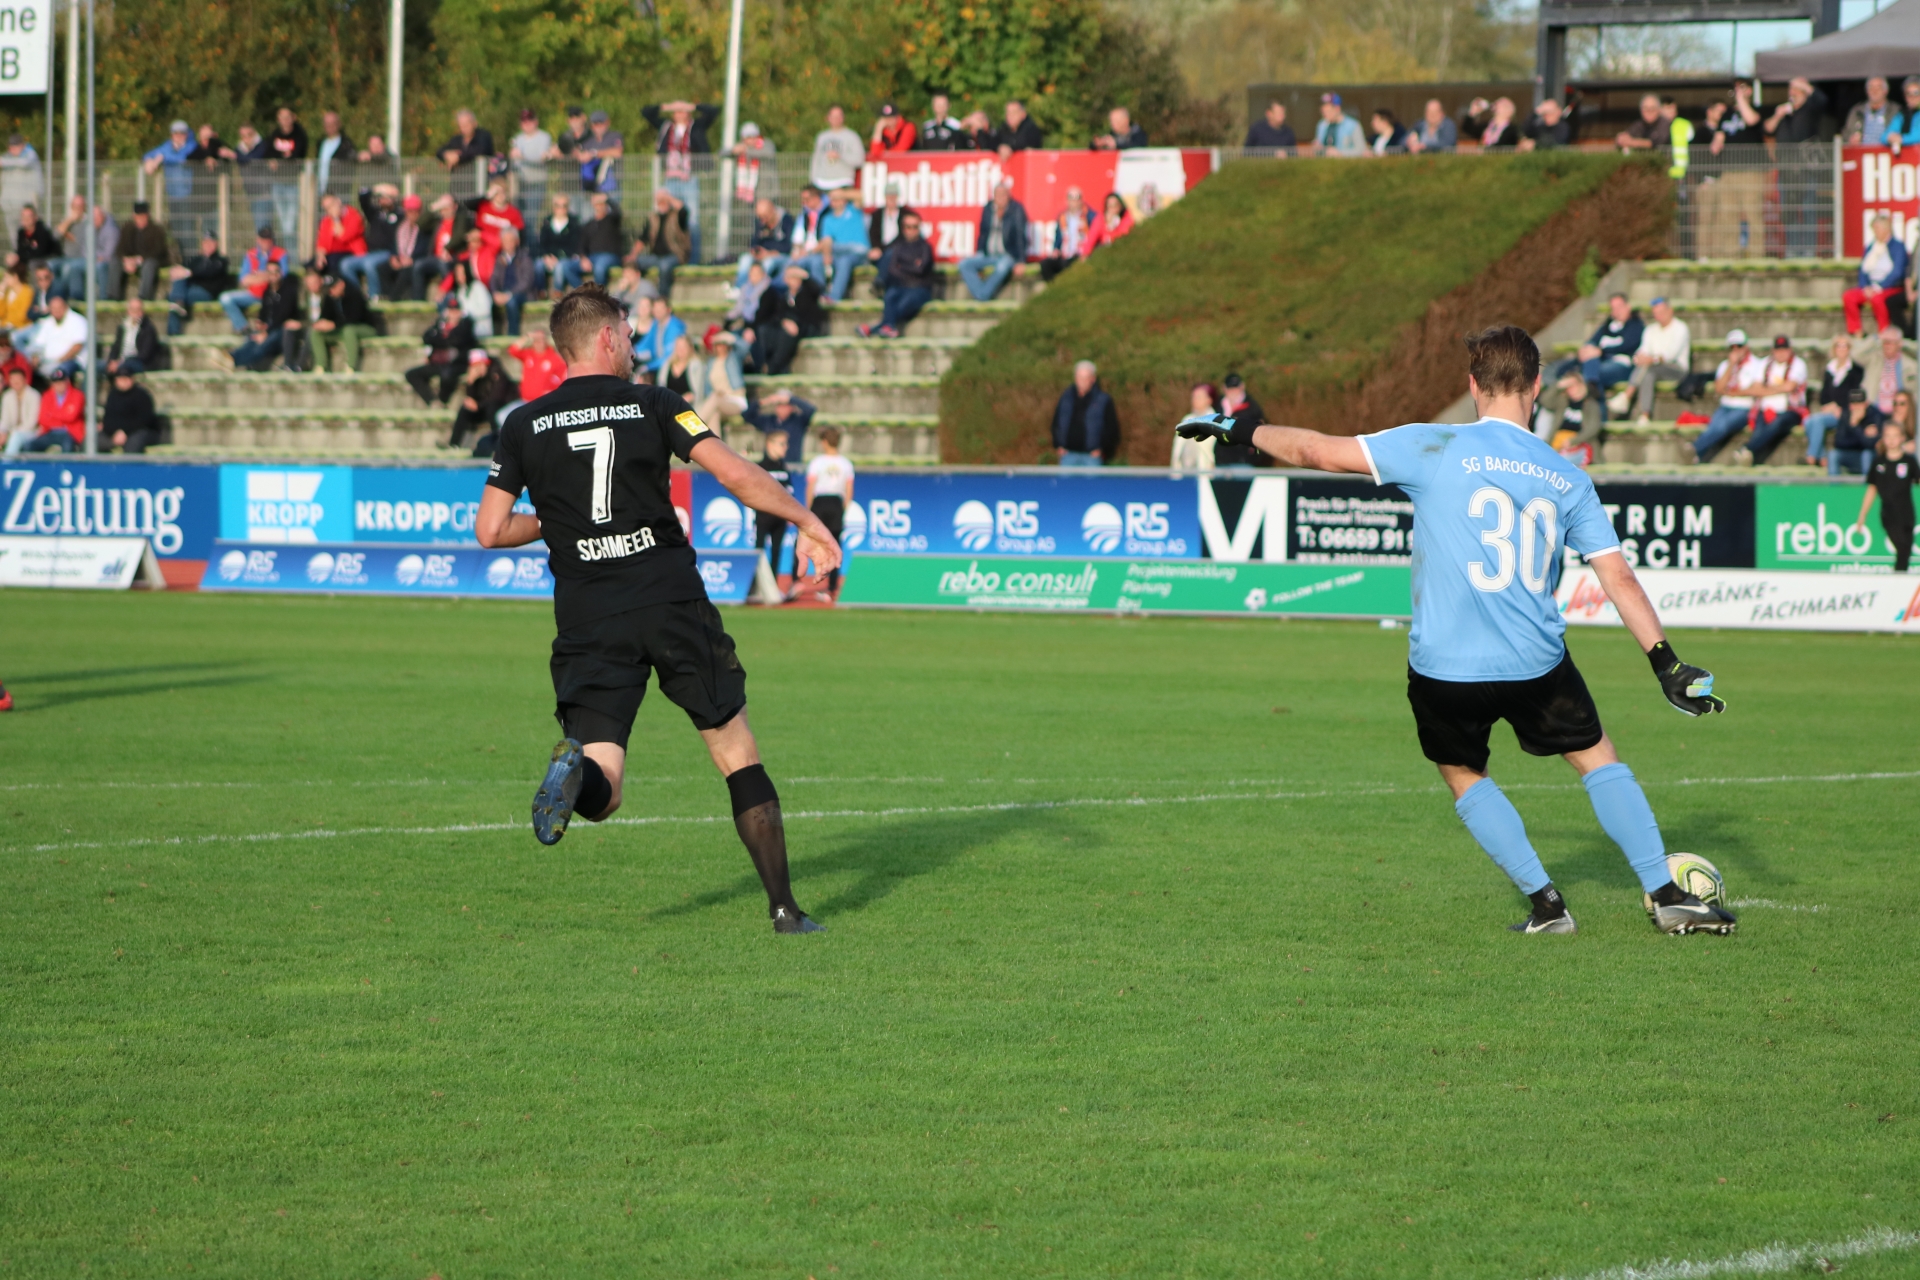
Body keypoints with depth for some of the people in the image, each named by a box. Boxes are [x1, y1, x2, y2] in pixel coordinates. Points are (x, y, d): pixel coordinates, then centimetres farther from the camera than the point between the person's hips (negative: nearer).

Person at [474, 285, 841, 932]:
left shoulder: (523, 426, 6)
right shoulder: (653, 405, 2)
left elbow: (490, 530, 4)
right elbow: (736, 474, -6)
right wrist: (807, 523, 5)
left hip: (587, 623, 1)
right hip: (673, 605, -1)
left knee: (600, 796, 1)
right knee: (738, 752, 12)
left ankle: (578, 768, -36)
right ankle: (784, 908, 9)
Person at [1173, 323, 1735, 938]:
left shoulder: (1436, 449, -7)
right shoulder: (1567, 480, 3)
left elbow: (1321, 451, -5)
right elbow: (1619, 577, 1)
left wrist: (1237, 431, 10)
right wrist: (1665, 663, 4)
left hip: (1443, 669, -2)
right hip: (1536, 662, 2)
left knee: (1464, 775, 24)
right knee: (1597, 758, 21)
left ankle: (1545, 902, 16)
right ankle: (1666, 896, 16)